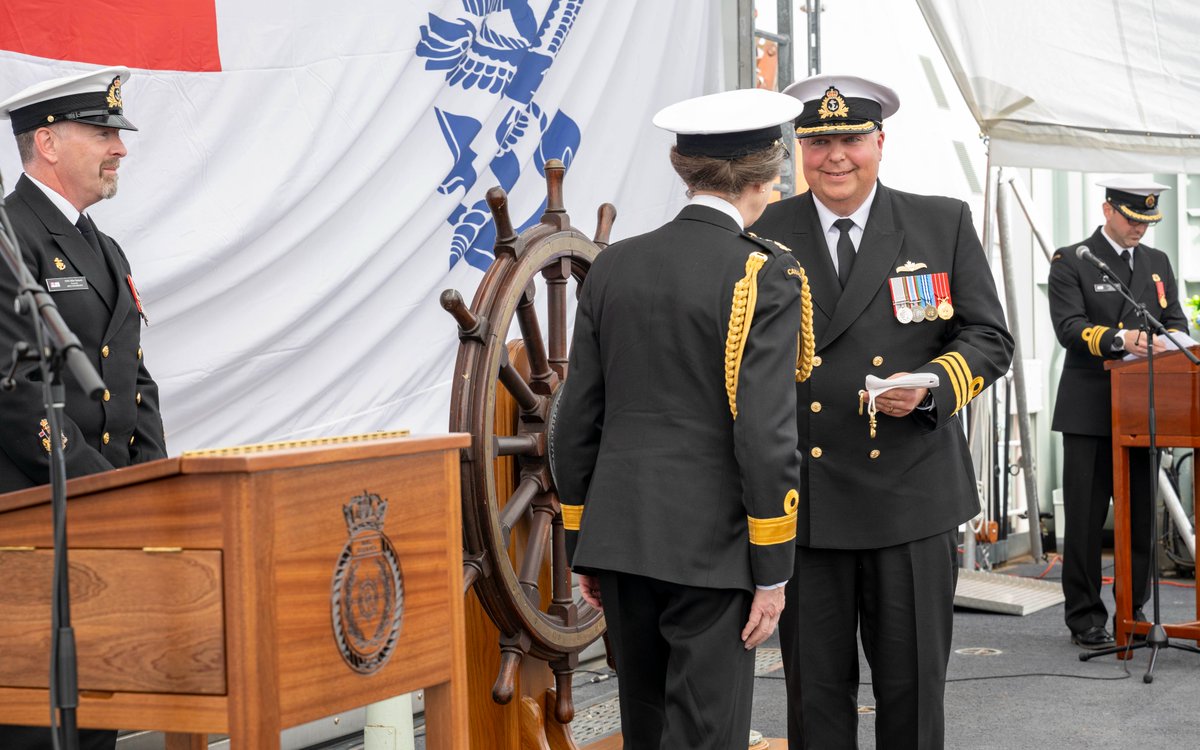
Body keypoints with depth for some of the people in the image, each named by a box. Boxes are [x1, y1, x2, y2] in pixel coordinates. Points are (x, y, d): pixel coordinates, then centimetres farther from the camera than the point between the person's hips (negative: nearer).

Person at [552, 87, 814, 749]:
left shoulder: (612, 267, 7)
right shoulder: (765, 275, -9)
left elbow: (575, 421, 9)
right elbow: (764, 433, -14)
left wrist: (582, 546, 17)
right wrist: (771, 571, -8)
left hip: (619, 540, 6)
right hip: (711, 546, -6)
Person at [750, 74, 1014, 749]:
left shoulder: (945, 225, 6)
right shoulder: (766, 237, 6)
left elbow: (990, 339, 6)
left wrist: (931, 385, -14)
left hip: (912, 496, 0)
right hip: (804, 503, 1)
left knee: (913, 684, 6)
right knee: (815, 687, 6)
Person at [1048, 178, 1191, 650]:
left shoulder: (1157, 263, 17)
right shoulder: (1070, 261, -1)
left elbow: (1175, 319, 12)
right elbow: (1069, 327, -13)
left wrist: (1169, 341, -12)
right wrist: (1120, 338, -28)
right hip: (1090, 411, -5)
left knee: (1140, 516, 7)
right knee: (1085, 518, -1)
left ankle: (1134, 611, 17)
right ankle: (1084, 618, 6)